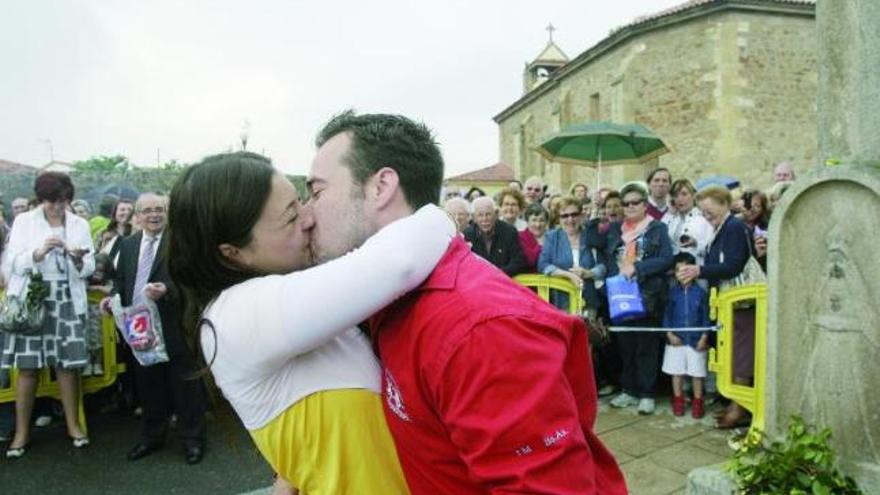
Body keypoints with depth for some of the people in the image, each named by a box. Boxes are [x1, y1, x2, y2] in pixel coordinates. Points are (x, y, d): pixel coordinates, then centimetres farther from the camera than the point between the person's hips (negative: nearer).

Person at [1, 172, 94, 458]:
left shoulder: (80, 225, 6)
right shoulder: (23, 221, 2)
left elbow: (88, 269, 4)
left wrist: (79, 260, -18)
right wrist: (39, 252, -21)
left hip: (67, 301, 1)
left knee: (68, 363, 3)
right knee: (27, 366, 1)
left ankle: (73, 424, 16)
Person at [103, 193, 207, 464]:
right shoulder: (128, 244, 11)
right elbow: (121, 279, 17)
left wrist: (167, 290, -30)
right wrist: (114, 297, -1)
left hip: (173, 326, -5)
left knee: (184, 384, 5)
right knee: (148, 383, 17)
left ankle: (192, 438, 19)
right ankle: (152, 435, 34)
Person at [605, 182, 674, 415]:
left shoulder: (658, 228, 2)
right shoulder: (615, 229, 14)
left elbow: (666, 259, -10)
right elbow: (607, 258, 9)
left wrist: (636, 268, -17)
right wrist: (616, 276, -9)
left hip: (648, 296, -4)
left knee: (647, 346, 2)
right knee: (625, 344, 9)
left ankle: (647, 394, 11)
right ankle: (629, 390, 20)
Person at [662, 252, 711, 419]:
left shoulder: (700, 292, -4)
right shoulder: (672, 292, -1)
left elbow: (706, 316, -1)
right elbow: (667, 314, 2)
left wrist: (704, 337, -7)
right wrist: (670, 334, -7)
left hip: (696, 340, -1)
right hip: (676, 339, 1)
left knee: (697, 373, 7)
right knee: (676, 372, 10)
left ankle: (697, 403, 21)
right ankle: (678, 402, 23)